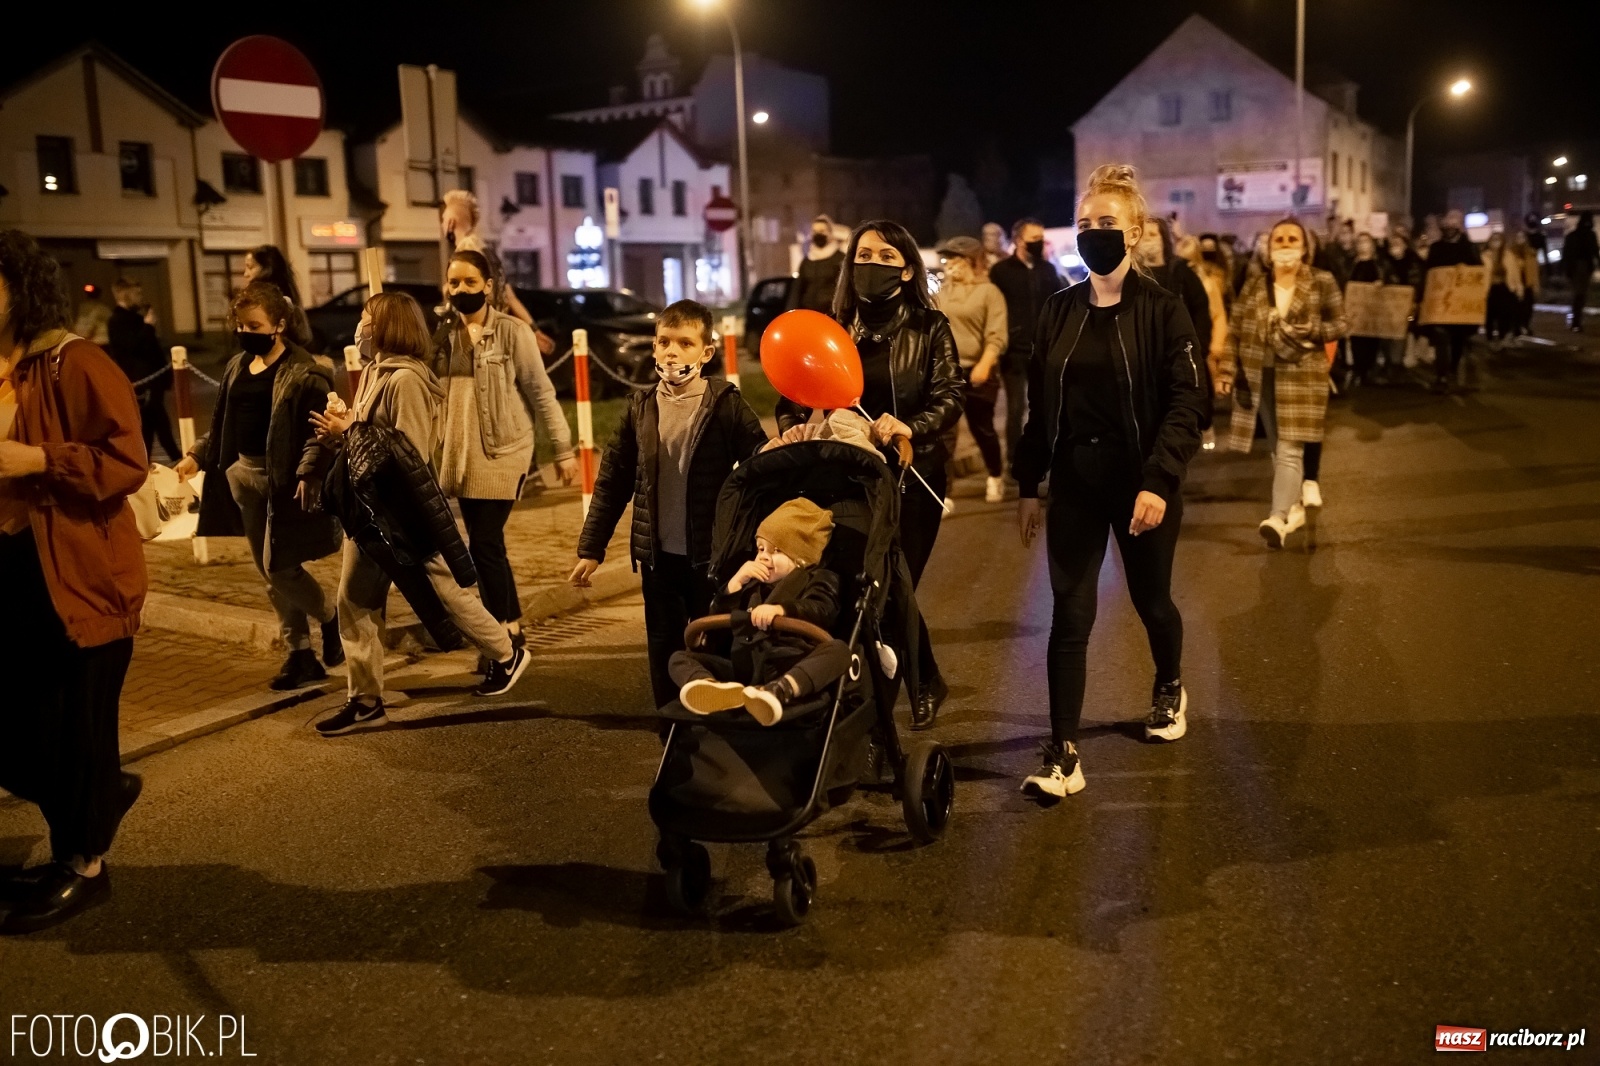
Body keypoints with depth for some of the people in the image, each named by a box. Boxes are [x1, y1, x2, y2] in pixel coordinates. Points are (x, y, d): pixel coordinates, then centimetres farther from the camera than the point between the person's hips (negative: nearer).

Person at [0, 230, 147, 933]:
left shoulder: (76, 366, -11)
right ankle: (102, 795, 38)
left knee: (74, 725, 3)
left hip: (78, 573, -8)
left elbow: (128, 461, -17)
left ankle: (84, 865, 21)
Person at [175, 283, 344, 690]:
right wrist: (198, 455, 13)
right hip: (243, 474, 8)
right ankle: (300, 655, 20)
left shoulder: (305, 373, -12)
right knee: (269, 573, 10)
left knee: (280, 568, -8)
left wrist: (307, 473, -30)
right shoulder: (237, 367, 11)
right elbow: (222, 424, 21)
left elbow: (319, 433, -17)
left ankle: (330, 616, 21)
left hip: (284, 480, -8)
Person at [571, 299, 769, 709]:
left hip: (712, 556, -3)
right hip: (658, 556, 3)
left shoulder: (726, 404, -7)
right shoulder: (640, 407, 3)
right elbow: (612, 480, 6)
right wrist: (591, 548, 6)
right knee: (664, 653, 12)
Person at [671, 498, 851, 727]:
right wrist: (736, 582, 7)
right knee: (680, 658, -9)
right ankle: (713, 689, -47)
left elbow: (821, 611, -10)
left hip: (792, 669, -4)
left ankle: (779, 691, -60)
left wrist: (781, 609, -28)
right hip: (744, 669, 5)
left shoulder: (817, 579, 13)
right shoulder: (752, 582, 29)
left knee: (837, 649, -31)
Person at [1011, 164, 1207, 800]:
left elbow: (1189, 402, -13)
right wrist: (1028, 487, 4)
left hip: (1142, 483, -2)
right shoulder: (1058, 312, 4)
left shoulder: (1162, 310, -7)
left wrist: (1159, 481, -24)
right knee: (1070, 615, -2)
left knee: (1151, 600, 17)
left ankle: (1169, 690, 47)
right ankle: (1063, 755, 2)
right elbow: (1038, 407, 7)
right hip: (1074, 484, 3)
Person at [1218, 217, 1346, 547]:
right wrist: (1229, 369, -4)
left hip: (1301, 377, -4)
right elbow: (1236, 331, 5)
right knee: (1276, 448, 12)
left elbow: (1339, 324, -1)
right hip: (1261, 376, 4)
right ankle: (1294, 507, 26)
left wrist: (1311, 332, -20)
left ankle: (1278, 518, -19)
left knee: (1290, 449, -12)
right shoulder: (1254, 285, 5)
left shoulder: (1323, 282, -3)